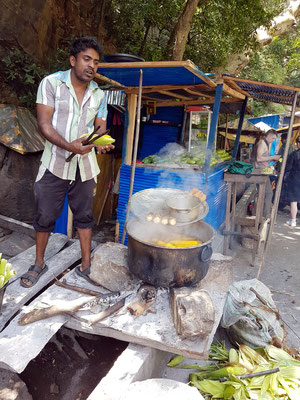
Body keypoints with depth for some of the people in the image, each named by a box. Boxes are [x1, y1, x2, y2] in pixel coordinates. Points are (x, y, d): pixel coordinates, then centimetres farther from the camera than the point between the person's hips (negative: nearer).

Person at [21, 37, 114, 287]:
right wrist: (69, 146, -28)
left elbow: (101, 127, 8)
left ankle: (86, 265, 23)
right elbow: (44, 124, -12)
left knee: (84, 216, 10)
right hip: (55, 163, -2)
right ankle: (39, 264, 27)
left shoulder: (99, 94, 7)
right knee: (44, 217, 7)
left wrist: (102, 143, -17)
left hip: (85, 165, 3)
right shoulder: (51, 83, -4)